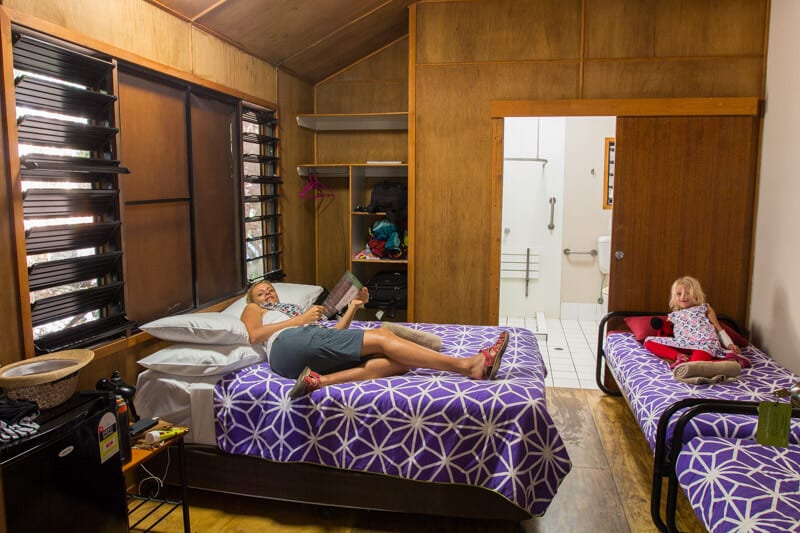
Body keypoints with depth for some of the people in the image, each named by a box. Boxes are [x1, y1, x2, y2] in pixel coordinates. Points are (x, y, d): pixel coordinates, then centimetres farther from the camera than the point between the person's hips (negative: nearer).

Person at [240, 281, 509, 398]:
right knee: (382, 337, -18)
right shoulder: (253, 309, 31)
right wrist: (302, 319, 2)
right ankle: (468, 365, -26)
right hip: (288, 344, -6)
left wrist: (353, 306, 19)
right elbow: (255, 334, 4)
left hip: (314, 360, 6)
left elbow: (332, 335, 28)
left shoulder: (294, 311, 44)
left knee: (398, 362, -20)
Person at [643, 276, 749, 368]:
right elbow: (665, 333, 25)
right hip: (683, 344, 4)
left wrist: (729, 344, 6)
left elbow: (718, 328, 21)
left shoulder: (704, 308, 27)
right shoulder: (673, 315, 32)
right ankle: (678, 356, -32)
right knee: (649, 341, -19)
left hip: (705, 341, -4)